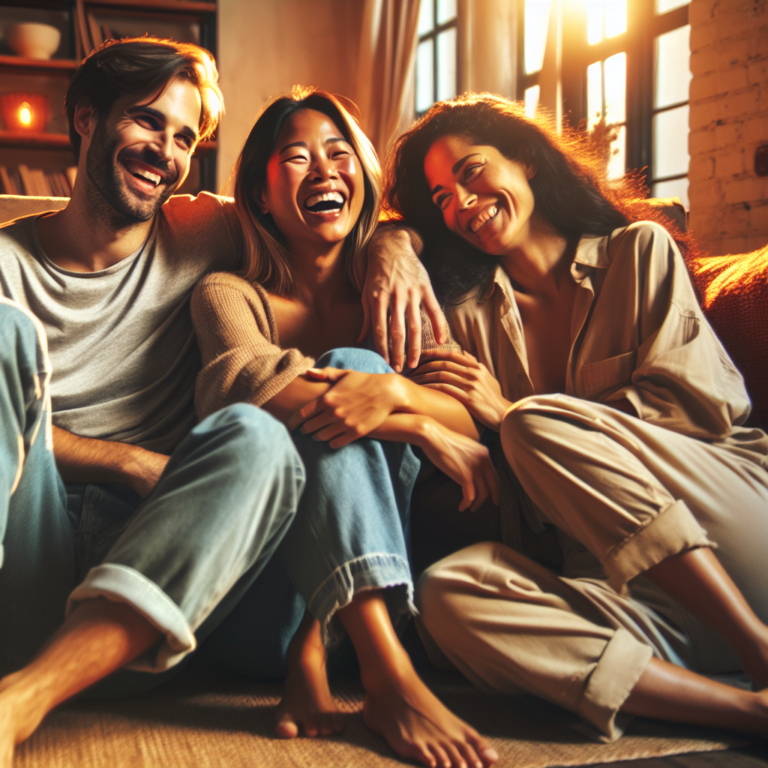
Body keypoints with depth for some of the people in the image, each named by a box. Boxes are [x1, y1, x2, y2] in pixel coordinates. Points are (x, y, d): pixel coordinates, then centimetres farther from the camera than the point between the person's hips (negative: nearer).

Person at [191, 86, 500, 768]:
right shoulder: (230, 295, 6)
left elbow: (478, 420, -2)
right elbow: (242, 380, -19)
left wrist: (392, 393, -26)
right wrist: (421, 427, -24)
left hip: (379, 583, 2)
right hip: (259, 600, -2)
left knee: (356, 372, -19)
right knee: (348, 370, -23)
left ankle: (312, 655, -23)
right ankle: (389, 678, -37)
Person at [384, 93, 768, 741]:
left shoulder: (638, 251, 10)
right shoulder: (470, 314, 18)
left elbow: (698, 403, -2)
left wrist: (512, 417, -6)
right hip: (619, 582, 3)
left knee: (539, 423, -25)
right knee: (450, 594, -27)